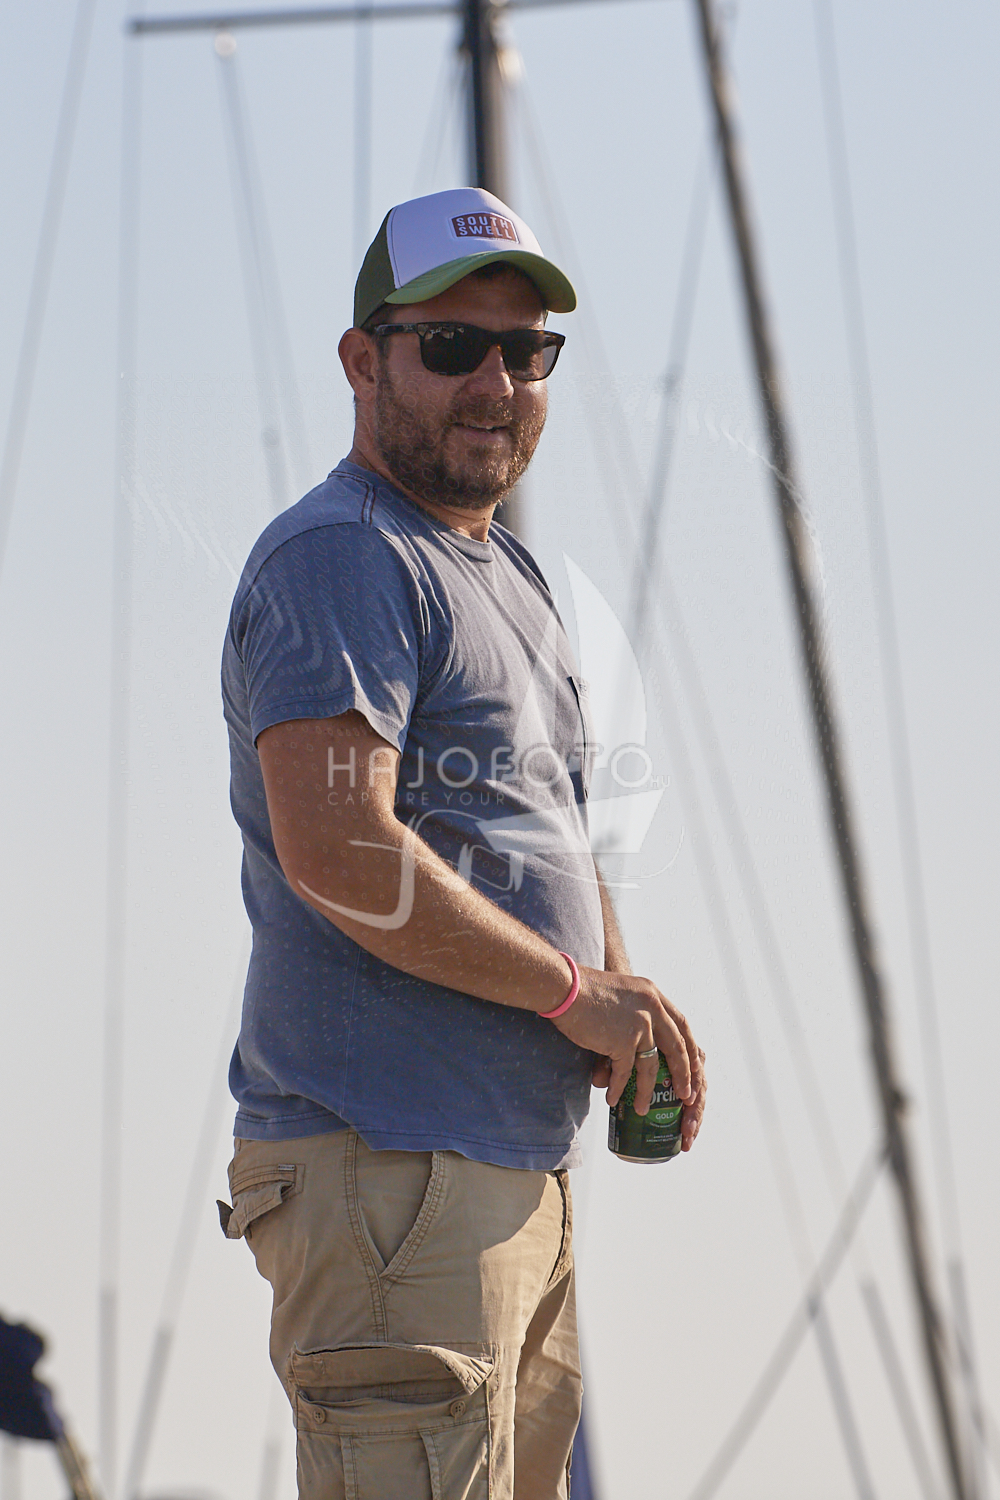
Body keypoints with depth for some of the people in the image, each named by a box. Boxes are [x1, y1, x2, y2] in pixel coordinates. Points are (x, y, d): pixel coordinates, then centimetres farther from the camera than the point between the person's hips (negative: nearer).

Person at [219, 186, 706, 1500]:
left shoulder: (512, 576, 22)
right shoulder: (336, 556, -10)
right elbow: (334, 852, -22)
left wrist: (627, 993, 7)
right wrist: (578, 992, -14)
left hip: (528, 1165, 10)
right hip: (388, 1159, -10)